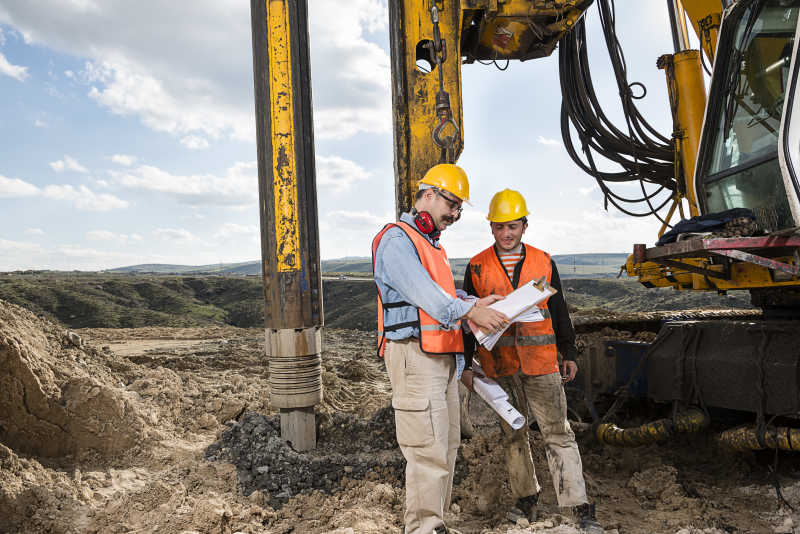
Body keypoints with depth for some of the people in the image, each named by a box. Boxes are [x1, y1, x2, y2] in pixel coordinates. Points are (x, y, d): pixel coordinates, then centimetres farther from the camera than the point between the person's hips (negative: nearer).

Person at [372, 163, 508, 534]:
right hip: (414, 355, -10)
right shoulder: (396, 239, -8)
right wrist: (468, 311, -34)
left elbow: (446, 295, 19)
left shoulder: (434, 246, 25)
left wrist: (478, 305, 1)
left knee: (447, 444, 13)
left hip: (442, 357, 10)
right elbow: (422, 291, -22)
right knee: (429, 450, -10)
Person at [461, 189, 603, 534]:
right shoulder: (477, 267, 3)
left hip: (540, 362, -1)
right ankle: (526, 499, 27)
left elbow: (559, 312, 12)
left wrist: (569, 354, 11)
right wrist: (466, 363, 3)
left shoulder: (543, 263, 6)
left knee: (558, 433, -3)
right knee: (512, 434, 12)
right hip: (499, 365, 1)